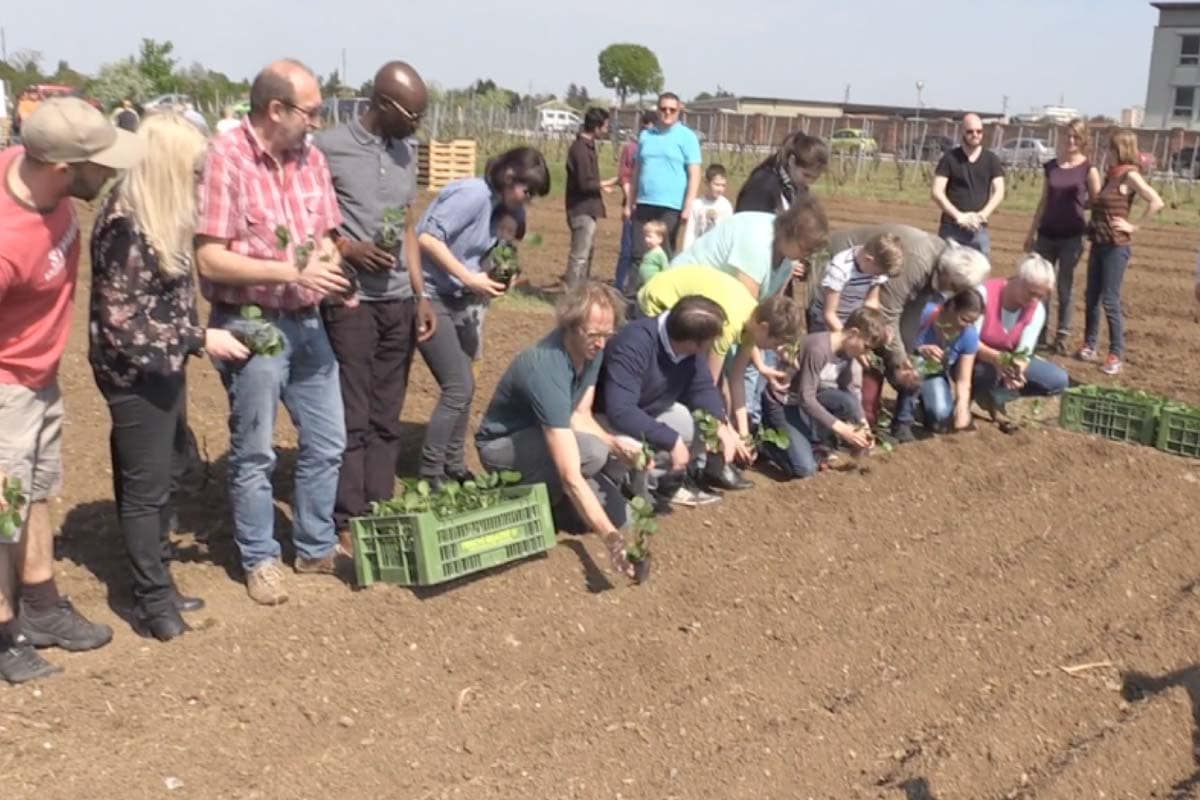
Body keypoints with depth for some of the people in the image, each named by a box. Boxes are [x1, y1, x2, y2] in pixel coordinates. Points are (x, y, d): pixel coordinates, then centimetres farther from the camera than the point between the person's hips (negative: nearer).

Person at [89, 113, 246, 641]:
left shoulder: (159, 214, 5)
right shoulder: (124, 225, -23)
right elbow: (124, 321, -23)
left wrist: (188, 346, 17)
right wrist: (200, 339, -19)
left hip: (164, 367, 9)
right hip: (135, 375, -9)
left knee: (160, 479, 17)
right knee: (145, 487, 3)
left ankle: (156, 584, 30)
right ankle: (154, 603, 15)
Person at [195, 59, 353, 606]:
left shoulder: (311, 157, 4)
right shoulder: (224, 158, -16)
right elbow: (209, 259, -18)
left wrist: (330, 270, -10)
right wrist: (293, 272, -22)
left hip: (307, 323, 7)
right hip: (252, 326, -6)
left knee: (326, 442, 14)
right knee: (254, 452, 7)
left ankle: (316, 547, 30)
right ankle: (259, 559, 24)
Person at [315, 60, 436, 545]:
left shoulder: (406, 151, 12)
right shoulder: (330, 147, -8)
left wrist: (421, 295, 10)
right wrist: (348, 248, -18)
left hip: (399, 301, 6)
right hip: (351, 301, -6)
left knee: (386, 417, 9)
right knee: (351, 417, -2)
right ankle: (348, 523, 6)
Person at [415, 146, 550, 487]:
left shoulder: (499, 205, 8)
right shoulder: (474, 193, -19)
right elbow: (426, 238, -25)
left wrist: (497, 274, -6)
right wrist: (470, 280, -24)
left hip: (456, 299, 9)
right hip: (429, 297, -9)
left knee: (462, 386, 12)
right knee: (459, 387, -10)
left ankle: (453, 466, 25)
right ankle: (429, 475, 1)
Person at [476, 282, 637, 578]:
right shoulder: (547, 372, -37)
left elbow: (580, 416, -7)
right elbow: (571, 477, -42)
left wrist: (614, 443, -28)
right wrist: (610, 538, -48)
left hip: (546, 435, 8)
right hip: (502, 445, -8)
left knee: (615, 512, -8)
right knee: (591, 451, -35)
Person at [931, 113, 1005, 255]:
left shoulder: (992, 160, 7)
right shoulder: (950, 159, 0)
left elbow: (999, 193, 0)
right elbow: (937, 193, -7)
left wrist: (982, 215, -15)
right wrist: (958, 215, -17)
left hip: (979, 230, 2)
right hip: (951, 228, -2)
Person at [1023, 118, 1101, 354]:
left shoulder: (1088, 169, -4)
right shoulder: (1051, 167, 6)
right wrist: (1031, 232, 12)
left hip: (1072, 236, -4)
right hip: (1047, 234, 4)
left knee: (1064, 287, 1)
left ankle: (1062, 337, 9)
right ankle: (1039, 332, 15)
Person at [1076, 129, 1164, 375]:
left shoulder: (1129, 175, -11)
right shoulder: (1111, 175, 12)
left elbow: (1157, 202, -21)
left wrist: (1134, 227, -17)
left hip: (1116, 246, -8)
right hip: (1098, 244, 8)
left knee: (1110, 300, -6)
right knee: (1091, 297, 11)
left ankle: (1116, 355, 1)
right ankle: (1089, 345, 22)